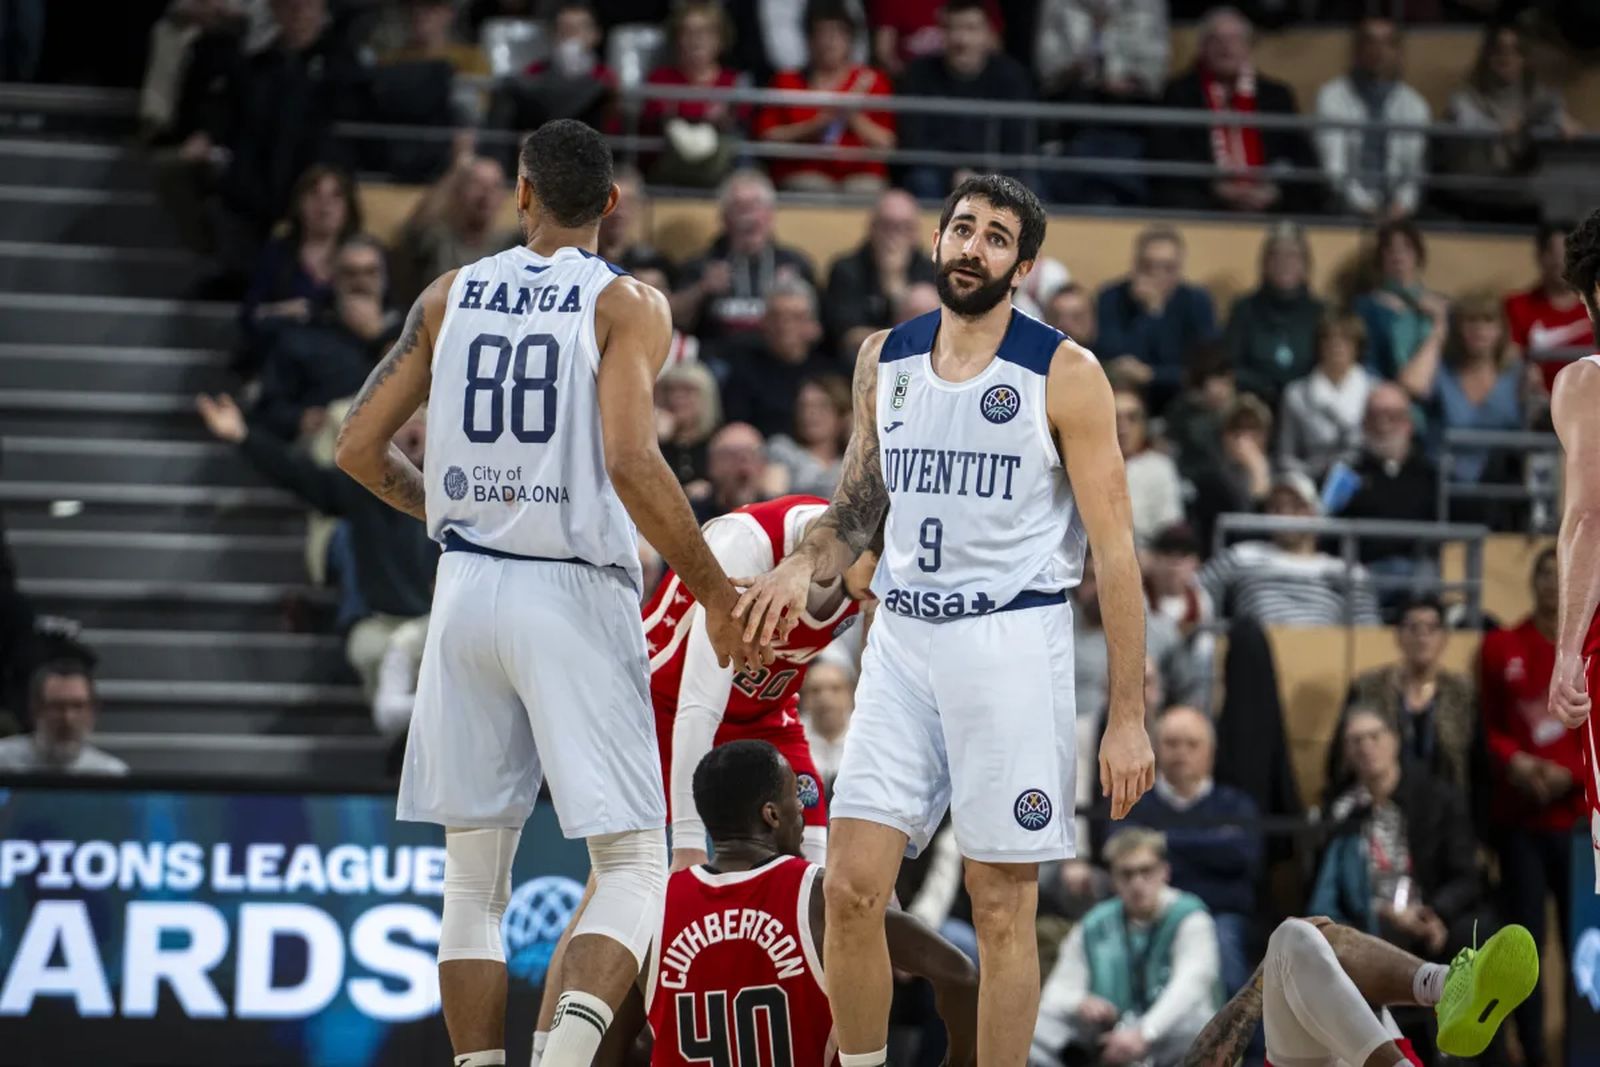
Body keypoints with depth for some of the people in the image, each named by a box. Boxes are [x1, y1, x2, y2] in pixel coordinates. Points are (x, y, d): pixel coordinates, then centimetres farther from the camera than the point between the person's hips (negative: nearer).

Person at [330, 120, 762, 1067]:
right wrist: (716, 592, -9)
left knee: (474, 877, 12)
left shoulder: (450, 296, 8)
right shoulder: (627, 305, -5)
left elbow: (358, 450, 9)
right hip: (575, 597, -4)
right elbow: (630, 461, -18)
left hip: (468, 589, 4)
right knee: (632, 864, 1)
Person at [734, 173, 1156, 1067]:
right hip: (903, 635, 4)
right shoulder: (884, 359, 9)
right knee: (852, 887, -3)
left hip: (1012, 643, -4)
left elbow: (1115, 549, -6)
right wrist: (803, 567, -2)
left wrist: (1129, 717, -10)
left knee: (1003, 907, 0)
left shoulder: (1066, 374, -6)